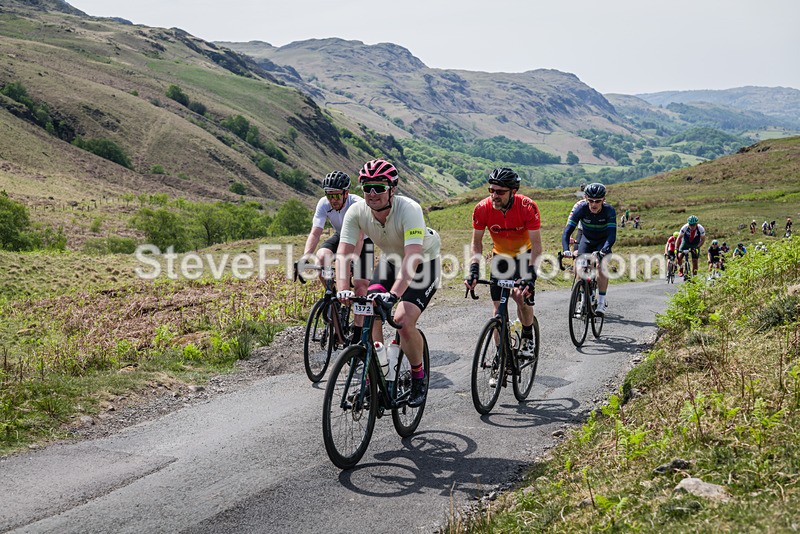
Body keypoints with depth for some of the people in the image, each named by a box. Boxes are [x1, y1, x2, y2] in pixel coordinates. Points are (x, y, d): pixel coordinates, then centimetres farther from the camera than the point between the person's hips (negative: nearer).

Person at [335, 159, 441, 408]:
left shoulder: (409, 210, -35)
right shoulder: (357, 212, -21)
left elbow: (413, 257, -45)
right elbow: (343, 252, -26)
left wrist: (393, 294, -56)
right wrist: (342, 289, -42)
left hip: (424, 263, -5)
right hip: (391, 260, 5)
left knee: (403, 321, -22)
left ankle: (419, 377, 3)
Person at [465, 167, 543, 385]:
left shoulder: (527, 207, -29)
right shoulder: (482, 209, -22)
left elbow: (536, 244, -26)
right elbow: (476, 242, -12)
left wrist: (531, 275, -37)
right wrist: (474, 270, -26)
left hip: (525, 255, -2)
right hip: (500, 257, 2)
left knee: (521, 296, -23)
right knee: (498, 308, -4)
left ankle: (528, 337, 6)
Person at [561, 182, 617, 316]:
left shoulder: (609, 210, -32)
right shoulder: (580, 208, -29)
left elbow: (612, 235, -39)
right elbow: (567, 231, -33)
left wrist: (603, 251, -55)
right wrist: (566, 250, -49)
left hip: (603, 241, -2)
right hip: (587, 239, 2)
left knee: (601, 266, -23)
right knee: (578, 268, -13)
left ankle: (601, 303, -17)